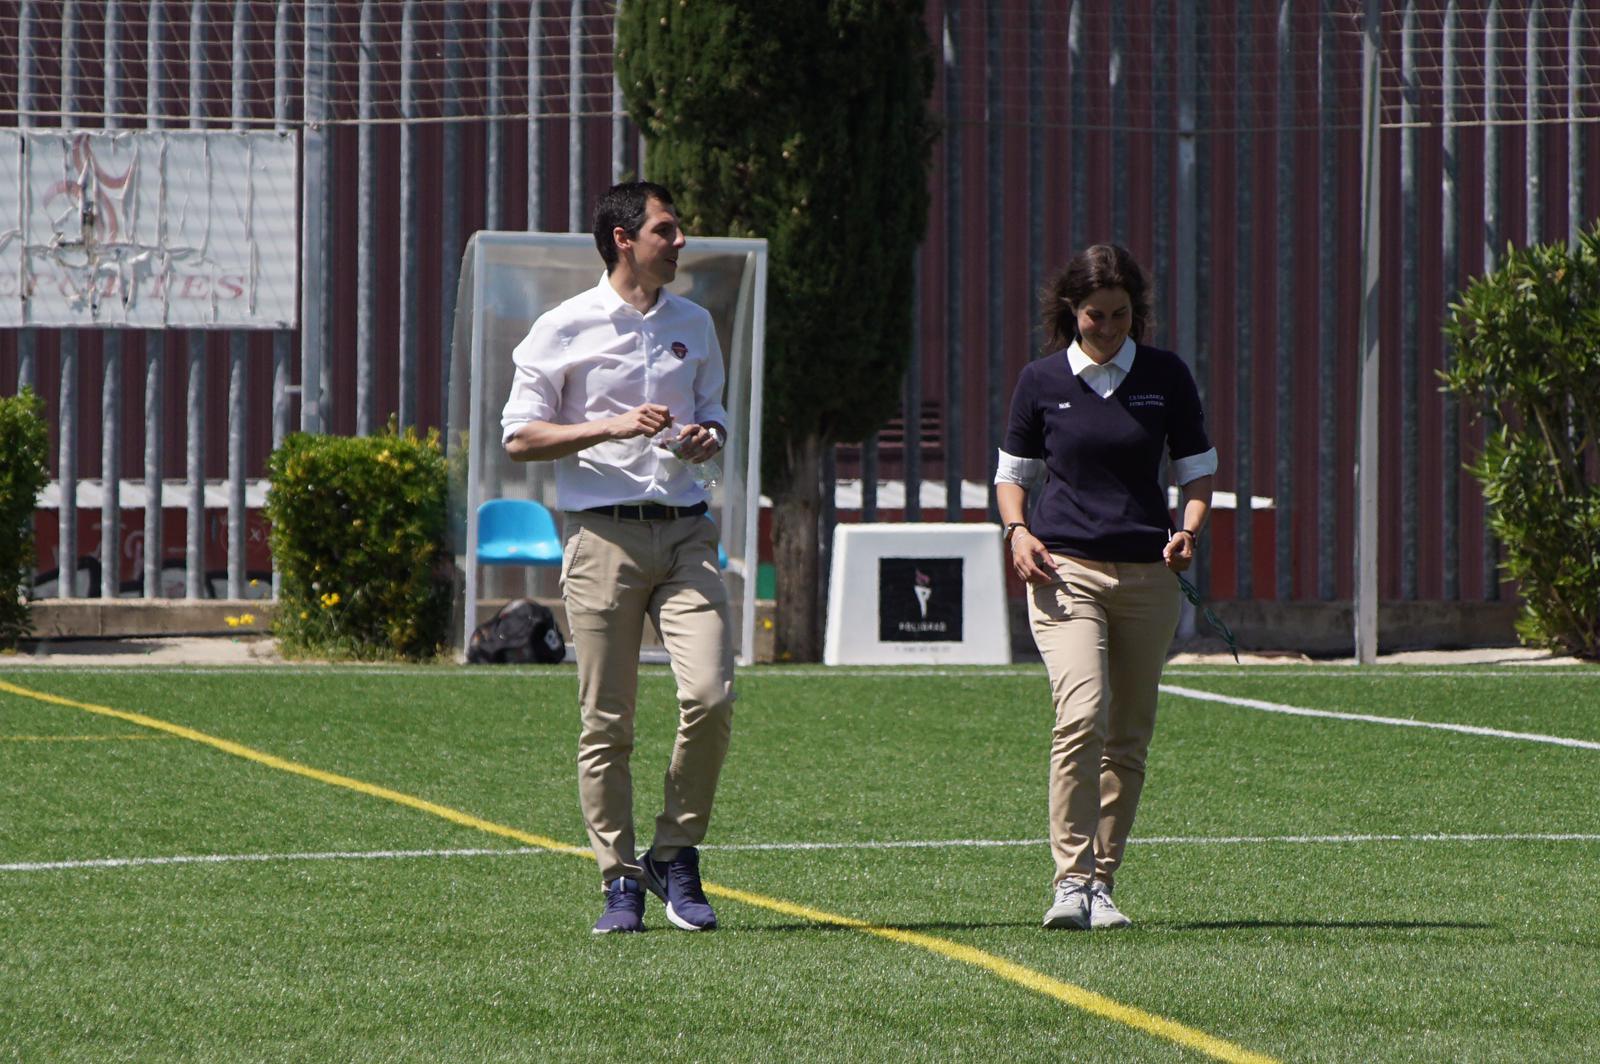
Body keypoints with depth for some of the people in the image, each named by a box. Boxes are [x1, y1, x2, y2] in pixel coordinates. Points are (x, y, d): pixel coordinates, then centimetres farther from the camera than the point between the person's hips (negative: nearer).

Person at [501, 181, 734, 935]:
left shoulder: (694, 324, 15)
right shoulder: (564, 329, 0)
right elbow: (519, 438, -1)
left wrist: (706, 439, 2)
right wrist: (609, 428, -13)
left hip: (683, 530, 3)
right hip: (603, 533, -3)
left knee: (710, 696, -12)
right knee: (606, 722, -2)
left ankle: (676, 856, 5)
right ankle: (620, 879, 7)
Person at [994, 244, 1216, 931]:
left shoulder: (1166, 376, 5)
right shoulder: (1043, 381, 4)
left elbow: (1197, 467, 12)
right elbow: (1013, 470, 15)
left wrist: (1188, 530, -7)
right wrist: (1018, 531, -4)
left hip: (1148, 575, 2)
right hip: (1065, 567, -2)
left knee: (1129, 738, 4)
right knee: (1081, 715, -20)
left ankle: (1102, 881, 14)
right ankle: (1070, 879, -19)